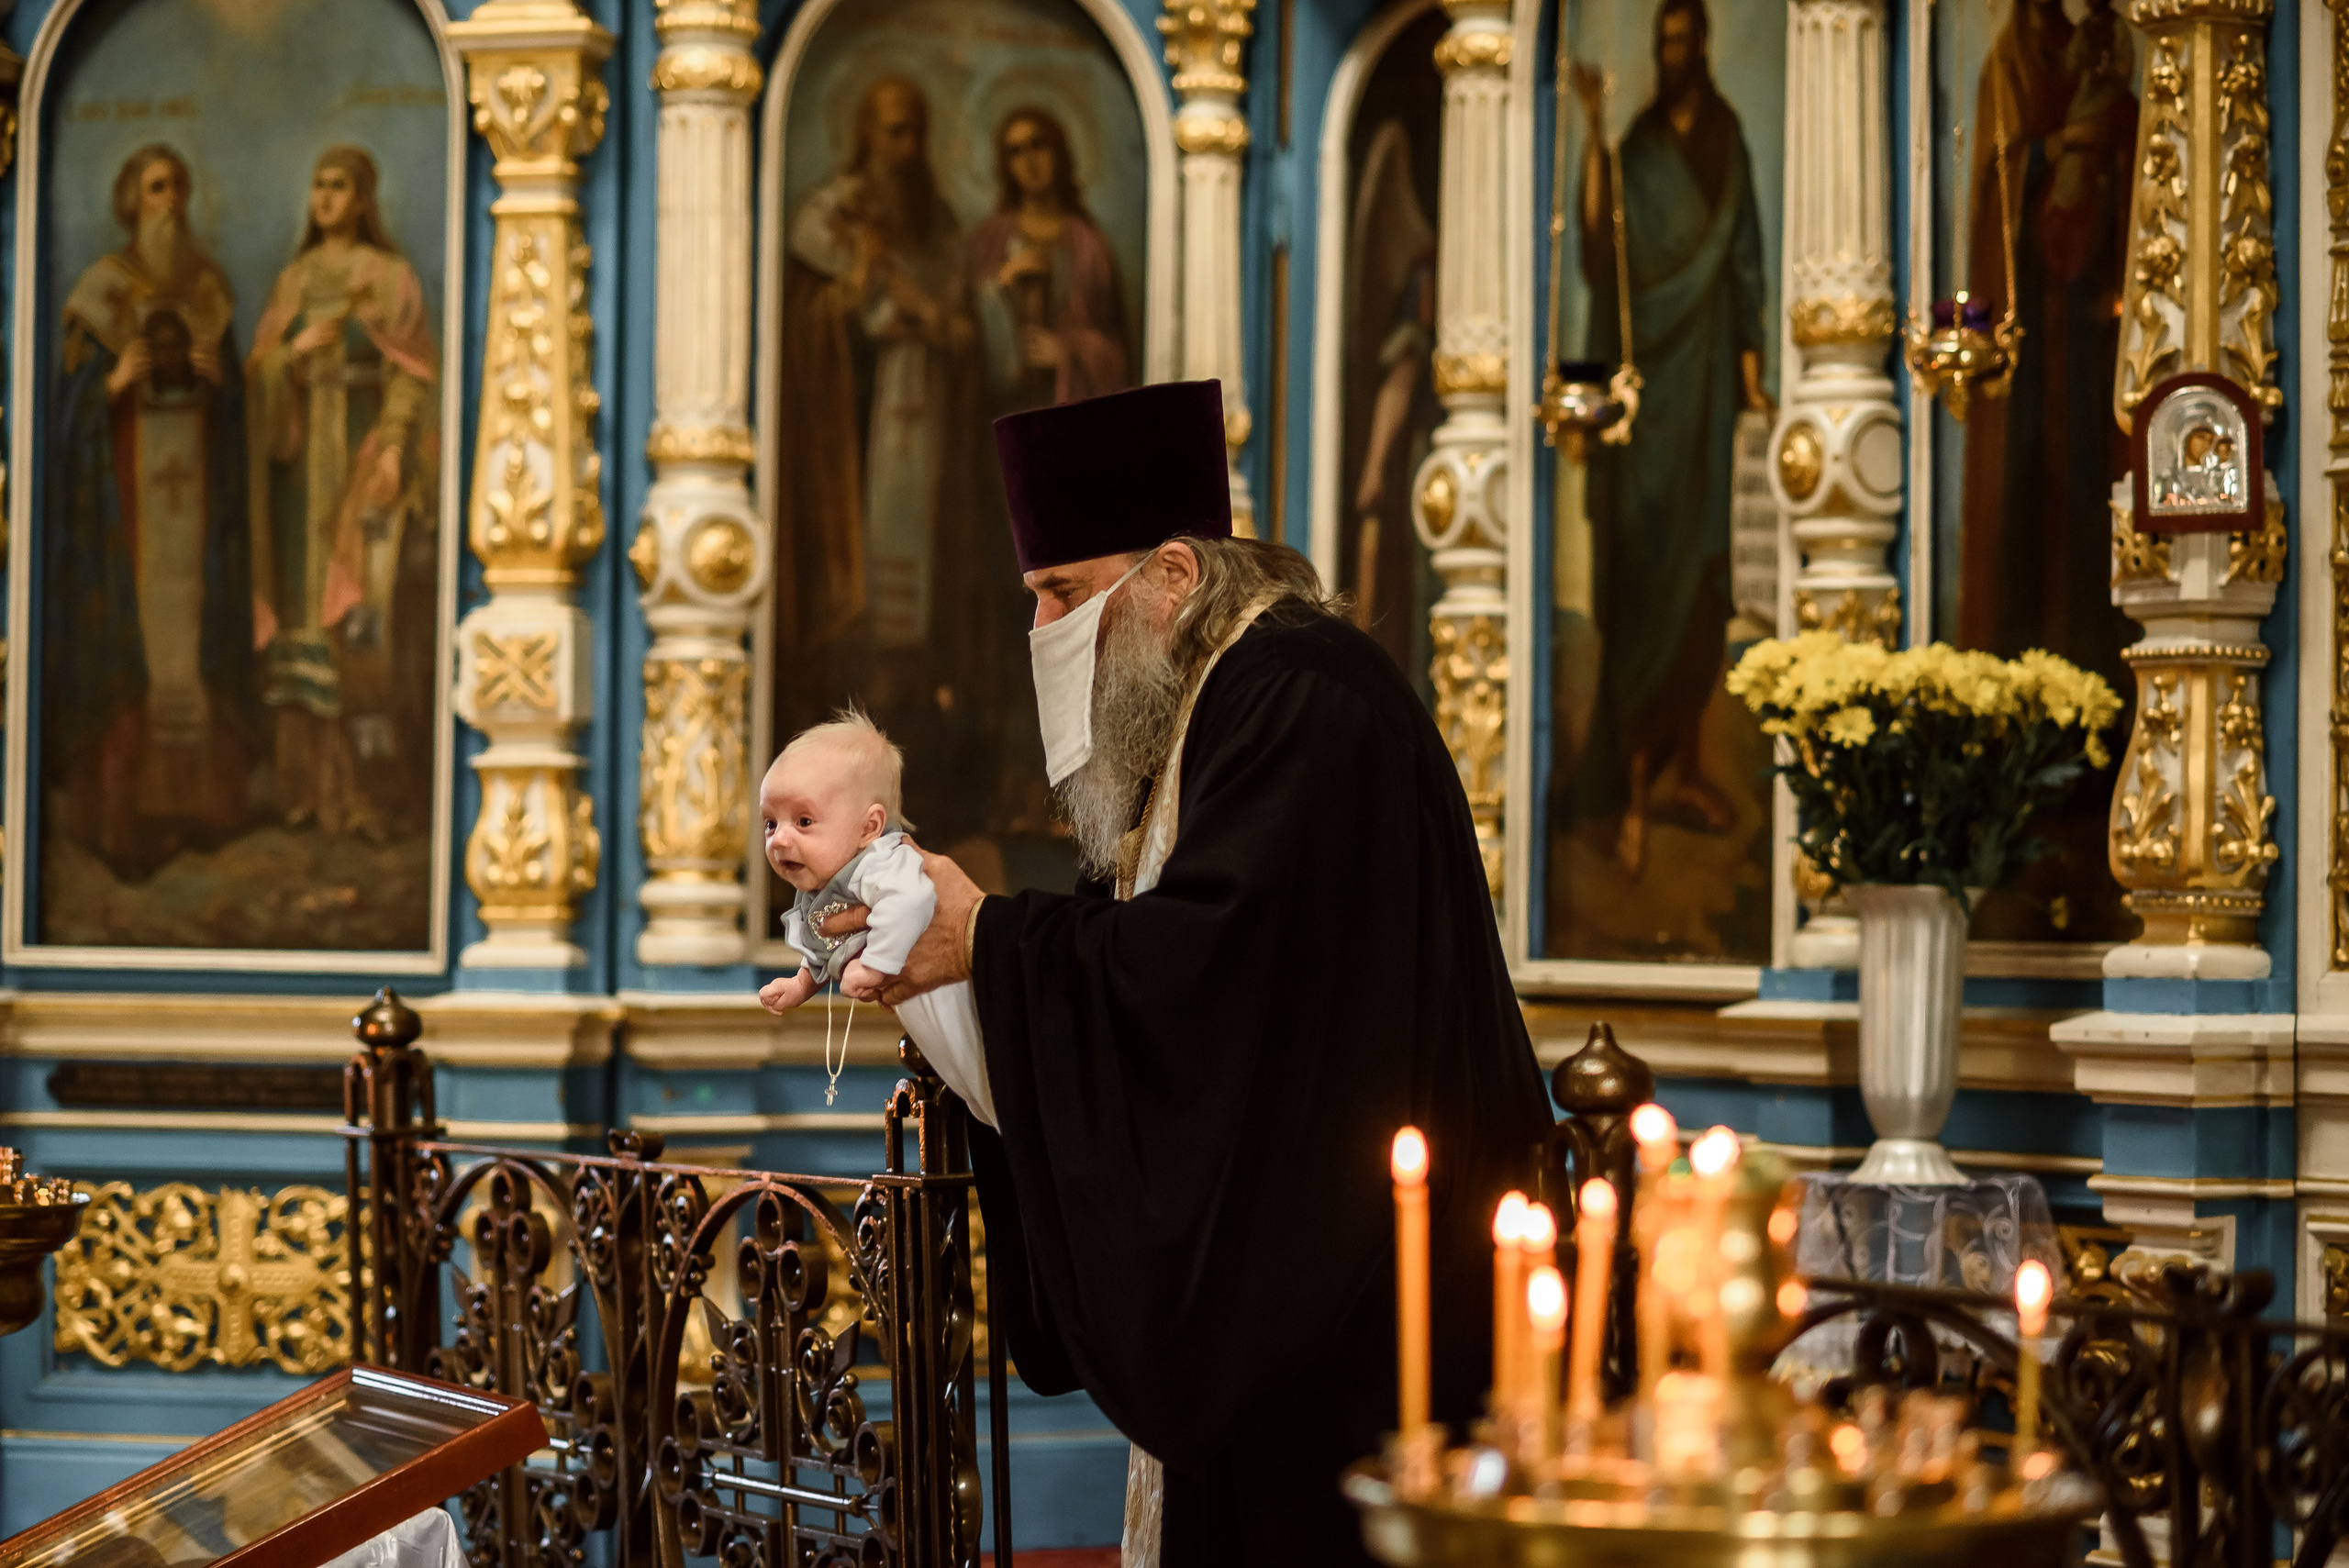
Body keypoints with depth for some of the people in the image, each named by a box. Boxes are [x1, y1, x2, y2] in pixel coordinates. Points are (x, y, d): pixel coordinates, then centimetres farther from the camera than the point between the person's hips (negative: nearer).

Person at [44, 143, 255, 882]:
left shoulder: (207, 283, 8)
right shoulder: (100, 288, -6)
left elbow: (232, 396, 11)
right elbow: (73, 393, -6)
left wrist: (218, 376, -11)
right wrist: (117, 382, -26)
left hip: (194, 466, 4)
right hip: (126, 471, -4)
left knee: (193, 623, 4)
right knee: (126, 629, -5)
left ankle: (191, 793, 12)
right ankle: (119, 805, 0)